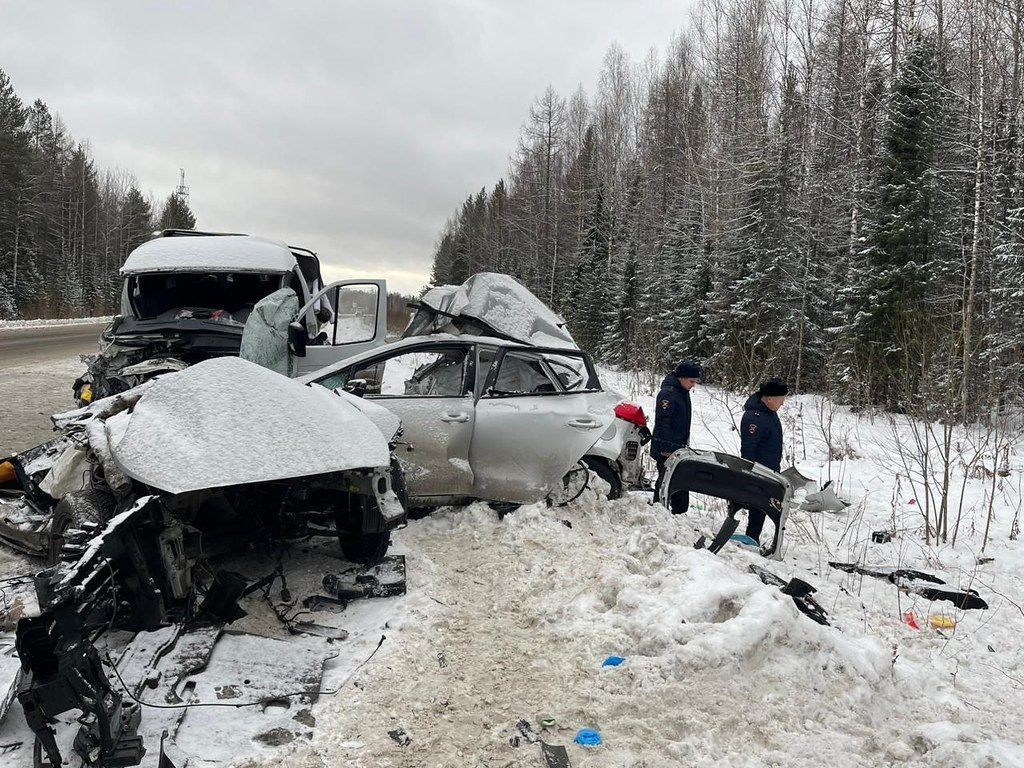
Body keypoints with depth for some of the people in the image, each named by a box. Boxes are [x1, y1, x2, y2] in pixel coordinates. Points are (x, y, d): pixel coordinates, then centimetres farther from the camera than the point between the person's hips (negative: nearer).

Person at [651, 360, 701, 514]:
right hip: (666, 449, -9)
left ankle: (680, 512, 22)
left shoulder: (683, 392, 12)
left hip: (679, 447, 10)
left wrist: (684, 443, 23)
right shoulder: (668, 393, -18)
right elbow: (662, 422, -22)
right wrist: (666, 449, -24)